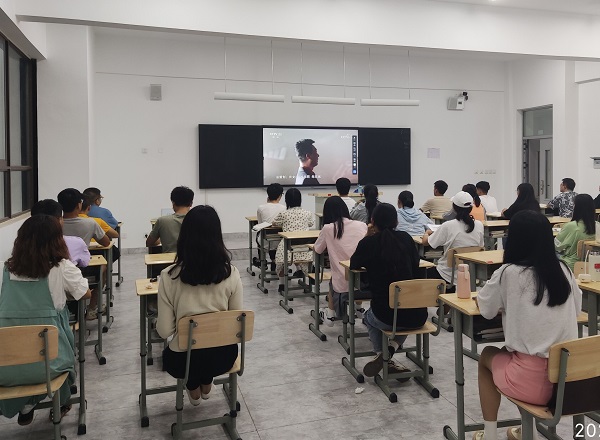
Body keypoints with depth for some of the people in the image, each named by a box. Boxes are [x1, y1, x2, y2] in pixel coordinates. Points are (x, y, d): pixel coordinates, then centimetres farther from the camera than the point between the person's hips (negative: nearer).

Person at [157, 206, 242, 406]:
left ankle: (193, 389, 40)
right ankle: (206, 384, 48)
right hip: (223, 356, 2)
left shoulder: (169, 276, -19)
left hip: (183, 360, -1)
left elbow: (164, 331, -13)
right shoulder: (231, 273, -14)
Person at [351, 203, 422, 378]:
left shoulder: (368, 243, -5)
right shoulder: (406, 238, 4)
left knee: (369, 318, 35)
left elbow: (353, 265, 14)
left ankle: (382, 356, 18)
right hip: (417, 317, 2)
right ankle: (392, 347, 13)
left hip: (386, 316, -1)